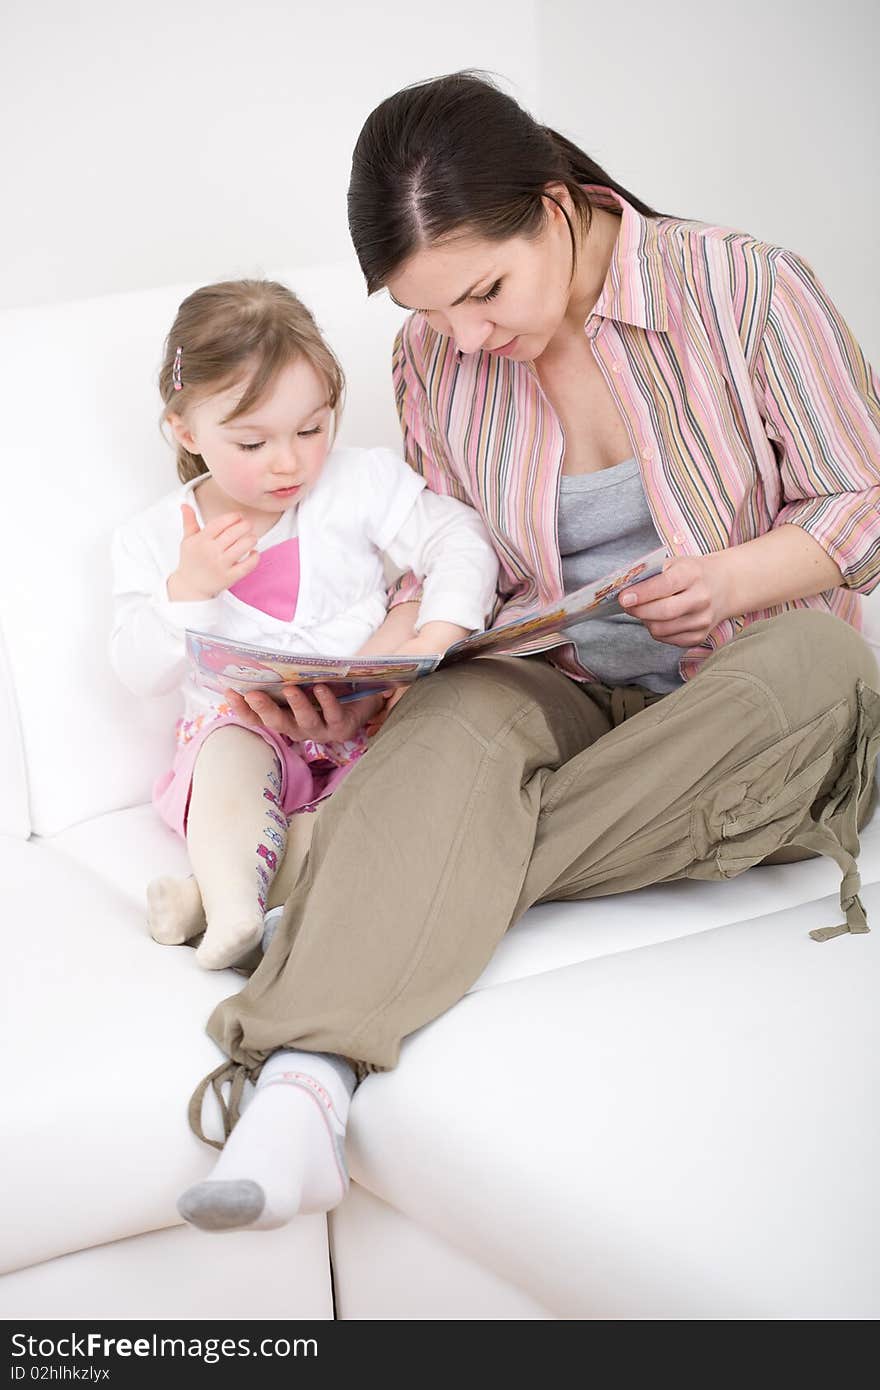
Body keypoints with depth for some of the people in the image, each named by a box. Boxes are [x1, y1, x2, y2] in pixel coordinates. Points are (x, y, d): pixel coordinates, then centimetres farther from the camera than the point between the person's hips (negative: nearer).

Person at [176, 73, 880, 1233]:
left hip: (743, 696, -1)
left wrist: (733, 580, -22)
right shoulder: (434, 363, 4)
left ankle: (444, 877, -32)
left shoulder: (748, 289, -7)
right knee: (454, 722, -35)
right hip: (558, 692, 1)